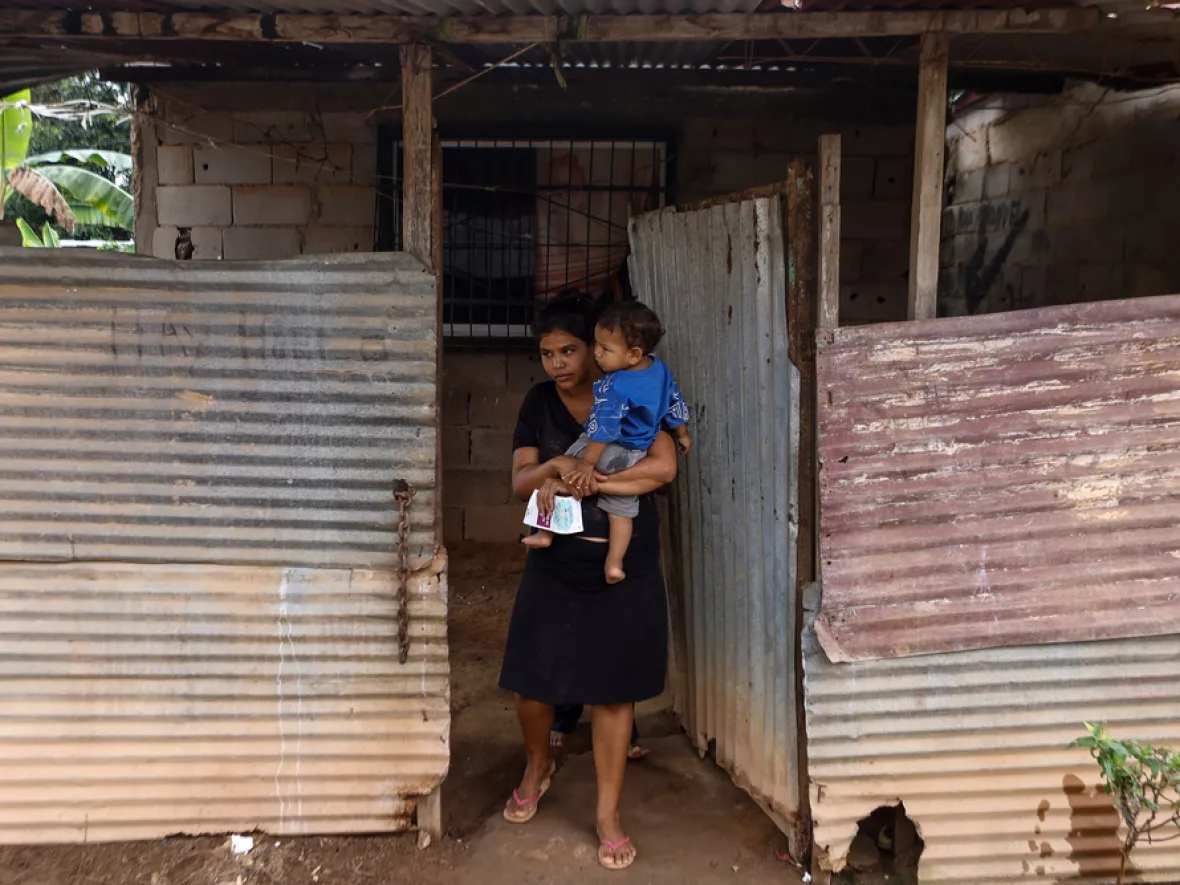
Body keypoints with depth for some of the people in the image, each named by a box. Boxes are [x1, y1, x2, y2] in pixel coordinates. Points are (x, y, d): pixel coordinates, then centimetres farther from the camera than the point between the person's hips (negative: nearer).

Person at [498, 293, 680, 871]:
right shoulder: (539, 403, 2)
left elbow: (663, 466, -16)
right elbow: (520, 482, -4)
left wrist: (588, 480, -20)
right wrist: (553, 468, -26)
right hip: (554, 568, 2)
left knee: (612, 692, 5)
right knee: (531, 682, 7)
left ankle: (608, 815, 20)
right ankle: (537, 766, 39)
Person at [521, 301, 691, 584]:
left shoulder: (615, 388, -26)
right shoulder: (661, 370, -3)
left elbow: (603, 430, -26)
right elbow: (676, 405, 9)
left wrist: (587, 464, -21)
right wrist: (682, 435, 24)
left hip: (609, 453, -7)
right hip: (637, 459, 7)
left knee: (563, 472, 9)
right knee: (622, 509, 17)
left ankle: (546, 533, 12)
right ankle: (614, 563, 15)